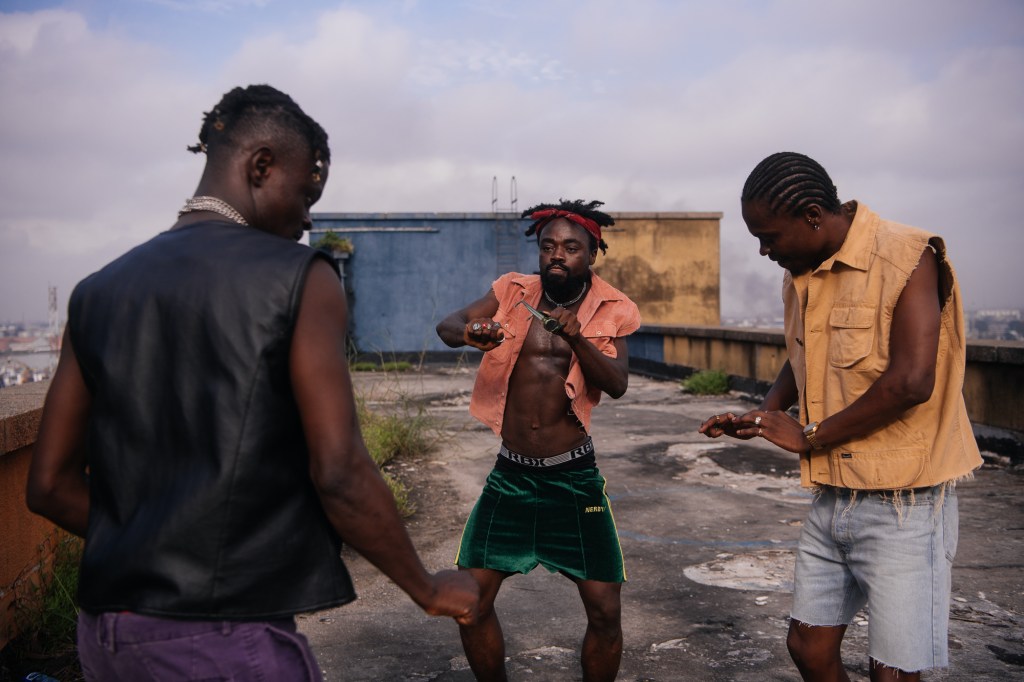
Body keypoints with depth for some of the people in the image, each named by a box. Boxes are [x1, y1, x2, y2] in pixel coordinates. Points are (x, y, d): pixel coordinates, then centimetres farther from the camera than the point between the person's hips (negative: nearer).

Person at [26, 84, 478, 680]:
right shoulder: (301, 279, -9)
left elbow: (50, 485, 8)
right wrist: (429, 589, -4)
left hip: (105, 630, 6)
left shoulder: (99, 291, 7)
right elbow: (338, 472, -16)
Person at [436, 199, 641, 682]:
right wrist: (469, 332, -32)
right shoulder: (513, 293, 3)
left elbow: (617, 384, -13)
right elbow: (446, 325, -8)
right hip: (510, 474, 2)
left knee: (605, 610, -2)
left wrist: (576, 339, -30)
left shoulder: (609, 310, 0)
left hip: (573, 477, -1)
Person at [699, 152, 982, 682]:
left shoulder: (906, 258, -16)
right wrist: (763, 414, 6)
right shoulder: (800, 276, 9)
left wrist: (808, 437, -16)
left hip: (903, 500, -7)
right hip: (833, 498, 8)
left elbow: (910, 382, -26)